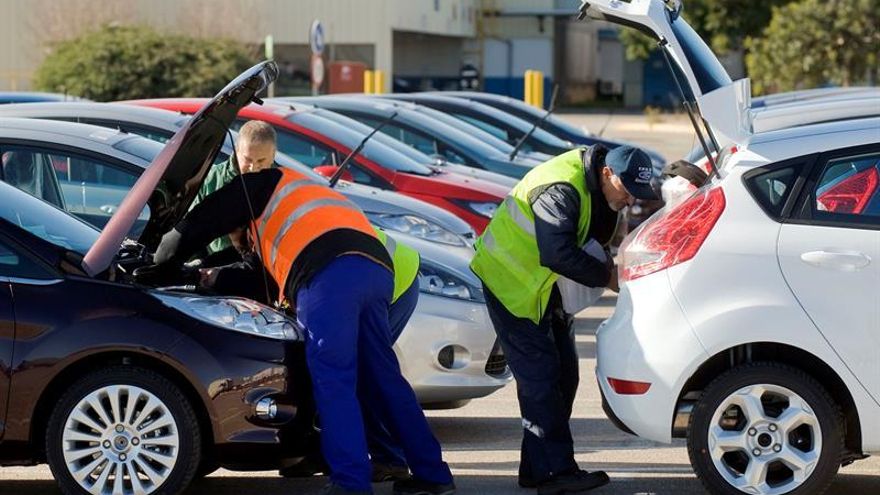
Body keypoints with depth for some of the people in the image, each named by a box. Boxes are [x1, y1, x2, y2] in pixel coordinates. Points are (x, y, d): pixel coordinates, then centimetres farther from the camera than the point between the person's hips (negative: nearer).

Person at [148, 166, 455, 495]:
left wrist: (162, 262, 35)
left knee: (332, 379, -10)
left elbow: (200, 224, 20)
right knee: (381, 378, 13)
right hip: (376, 268, 8)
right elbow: (268, 275, 49)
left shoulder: (263, 184, 23)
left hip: (330, 273, -8)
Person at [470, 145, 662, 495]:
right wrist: (607, 277, -27)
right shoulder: (561, 190, -31)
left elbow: (599, 236, 9)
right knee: (539, 377, -13)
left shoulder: (596, 189, 0)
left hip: (547, 287, 10)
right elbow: (558, 254, -37)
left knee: (563, 374, 8)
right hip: (511, 281, -10)